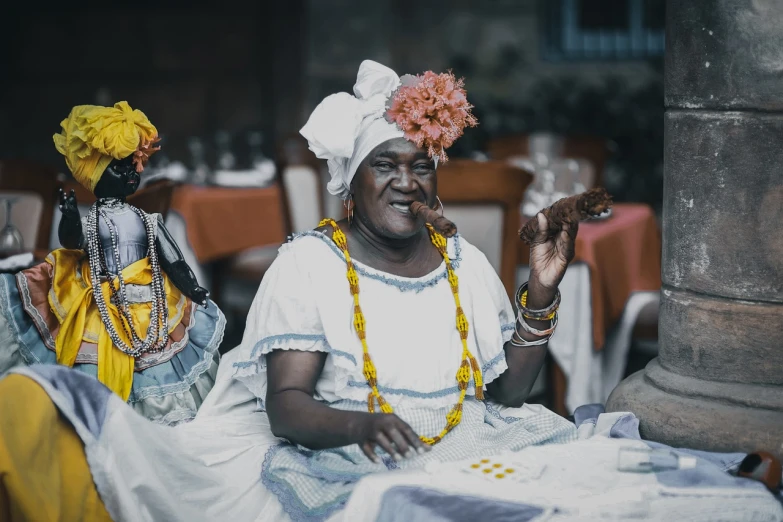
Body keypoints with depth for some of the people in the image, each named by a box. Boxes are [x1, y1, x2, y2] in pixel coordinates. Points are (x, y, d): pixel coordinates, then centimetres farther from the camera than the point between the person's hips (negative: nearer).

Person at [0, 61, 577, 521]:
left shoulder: (465, 262, 12)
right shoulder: (309, 262, -1)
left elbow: (508, 392, 10)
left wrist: (541, 291, 0)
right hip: (332, 464, -3)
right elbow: (285, 405, -10)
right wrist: (361, 425, -30)